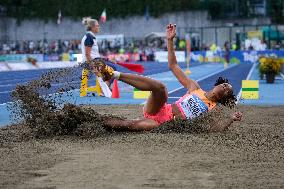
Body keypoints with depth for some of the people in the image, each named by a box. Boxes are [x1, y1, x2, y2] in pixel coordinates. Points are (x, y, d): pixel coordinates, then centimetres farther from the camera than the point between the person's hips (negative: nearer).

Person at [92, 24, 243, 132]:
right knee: (159, 87, -30)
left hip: (164, 125, -2)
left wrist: (231, 120, -22)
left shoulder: (214, 109, 12)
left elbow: (215, 130, -5)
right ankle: (114, 74, -32)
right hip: (161, 111, 2)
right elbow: (173, 66, 13)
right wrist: (170, 40, 4)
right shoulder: (195, 88, 16)